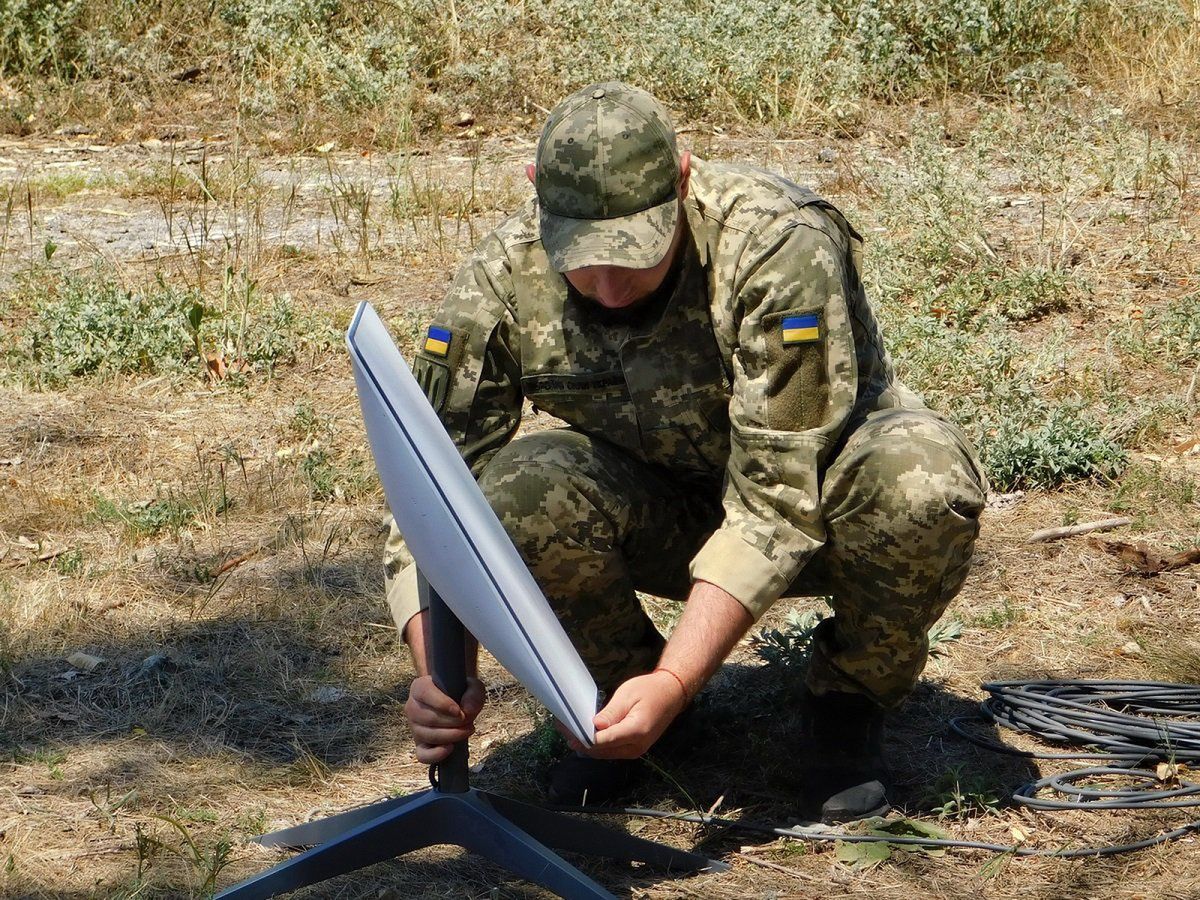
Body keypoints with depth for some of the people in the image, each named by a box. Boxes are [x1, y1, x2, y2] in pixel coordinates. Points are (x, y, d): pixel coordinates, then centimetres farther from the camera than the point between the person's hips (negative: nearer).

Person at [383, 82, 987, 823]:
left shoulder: (782, 249, -33)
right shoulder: (503, 280, -22)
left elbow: (778, 506, -33)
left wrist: (673, 684, -42)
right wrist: (439, 678, -34)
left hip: (822, 479, -2)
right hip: (663, 511, 2)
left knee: (925, 483, -37)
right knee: (517, 496, -30)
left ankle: (850, 698, -5)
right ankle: (619, 688, 1)